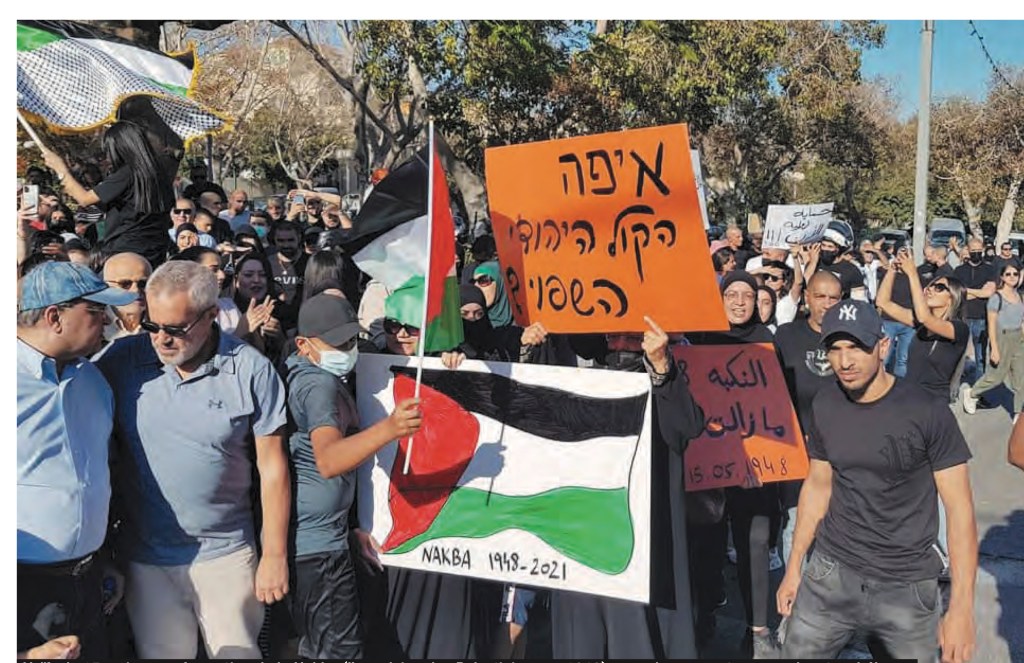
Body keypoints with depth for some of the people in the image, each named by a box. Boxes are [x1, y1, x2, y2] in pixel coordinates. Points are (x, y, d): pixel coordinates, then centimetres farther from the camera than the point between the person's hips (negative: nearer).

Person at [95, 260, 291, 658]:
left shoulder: (251, 369, -9)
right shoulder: (120, 360, -4)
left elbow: (272, 466, -5)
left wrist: (274, 554, -4)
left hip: (225, 554, -1)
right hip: (145, 556, 2)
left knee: (238, 651, 10)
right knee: (161, 652, 15)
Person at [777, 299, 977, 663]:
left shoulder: (927, 412, -13)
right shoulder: (824, 407, -1)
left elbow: (959, 507, -11)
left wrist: (961, 606, -16)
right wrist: (793, 567, 10)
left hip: (907, 587, -3)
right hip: (829, 576, 3)